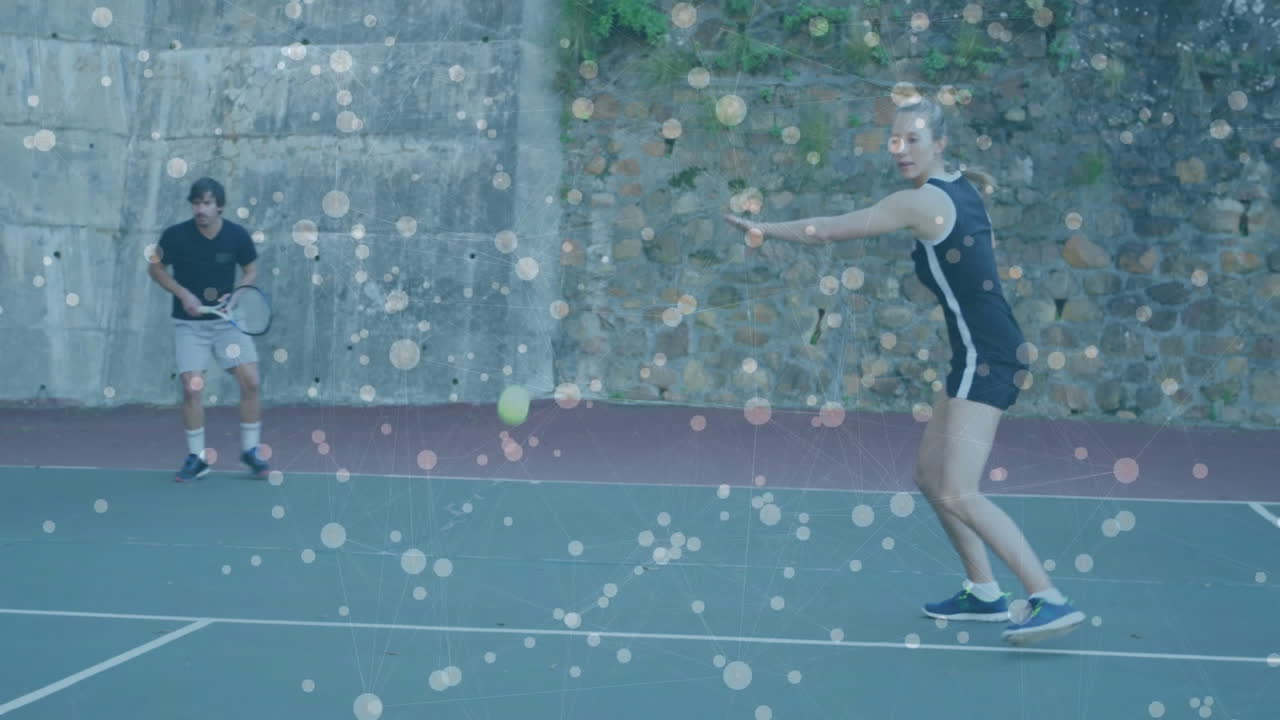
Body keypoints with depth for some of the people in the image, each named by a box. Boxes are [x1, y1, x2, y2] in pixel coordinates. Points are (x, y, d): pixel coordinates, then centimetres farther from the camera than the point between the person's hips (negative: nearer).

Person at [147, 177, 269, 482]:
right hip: (189, 323, -1)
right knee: (192, 388, -9)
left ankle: (250, 450, 11)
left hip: (227, 319, 1)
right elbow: (155, 268, 2)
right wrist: (183, 294, -12)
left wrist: (236, 295, -12)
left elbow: (251, 269, 7)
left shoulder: (238, 236, -8)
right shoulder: (176, 236, -12)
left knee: (250, 381, -7)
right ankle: (196, 457, 7)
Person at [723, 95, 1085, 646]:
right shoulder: (960, 187, 10)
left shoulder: (921, 202, -14)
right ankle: (984, 591, 21)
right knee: (929, 473, 16)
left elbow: (827, 231, -7)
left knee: (959, 493, -16)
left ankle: (1051, 600, -18)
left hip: (985, 357, -10)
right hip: (980, 355, 10)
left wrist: (762, 229, 3)